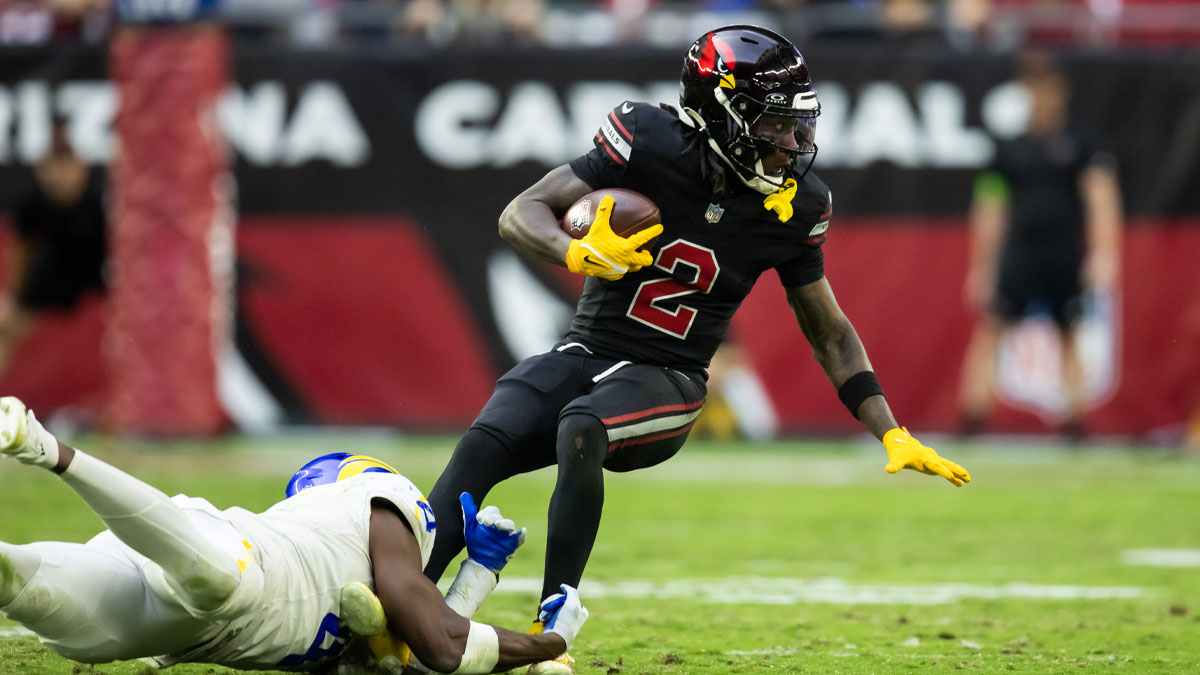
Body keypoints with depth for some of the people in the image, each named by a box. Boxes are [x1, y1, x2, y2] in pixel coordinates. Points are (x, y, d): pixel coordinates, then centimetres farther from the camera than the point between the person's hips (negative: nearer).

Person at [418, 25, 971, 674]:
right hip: (583, 352, 0)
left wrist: (894, 435, 5)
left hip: (666, 383, 0)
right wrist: (579, 253, -31)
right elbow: (520, 214, -9)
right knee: (483, 446, -25)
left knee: (580, 430, -33)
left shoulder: (793, 207, -3)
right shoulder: (651, 145, -12)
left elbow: (830, 335, 10)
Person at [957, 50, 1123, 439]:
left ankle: (1075, 424, 7)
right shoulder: (1008, 149, 9)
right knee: (988, 330, -8)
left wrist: (1103, 253, -17)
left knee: (1072, 338, 2)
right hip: (1018, 255, 2)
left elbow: (1101, 196, -5)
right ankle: (972, 419, -8)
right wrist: (981, 268, 11)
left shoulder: (1081, 143, 3)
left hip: (1067, 259, -2)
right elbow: (991, 212, 13)